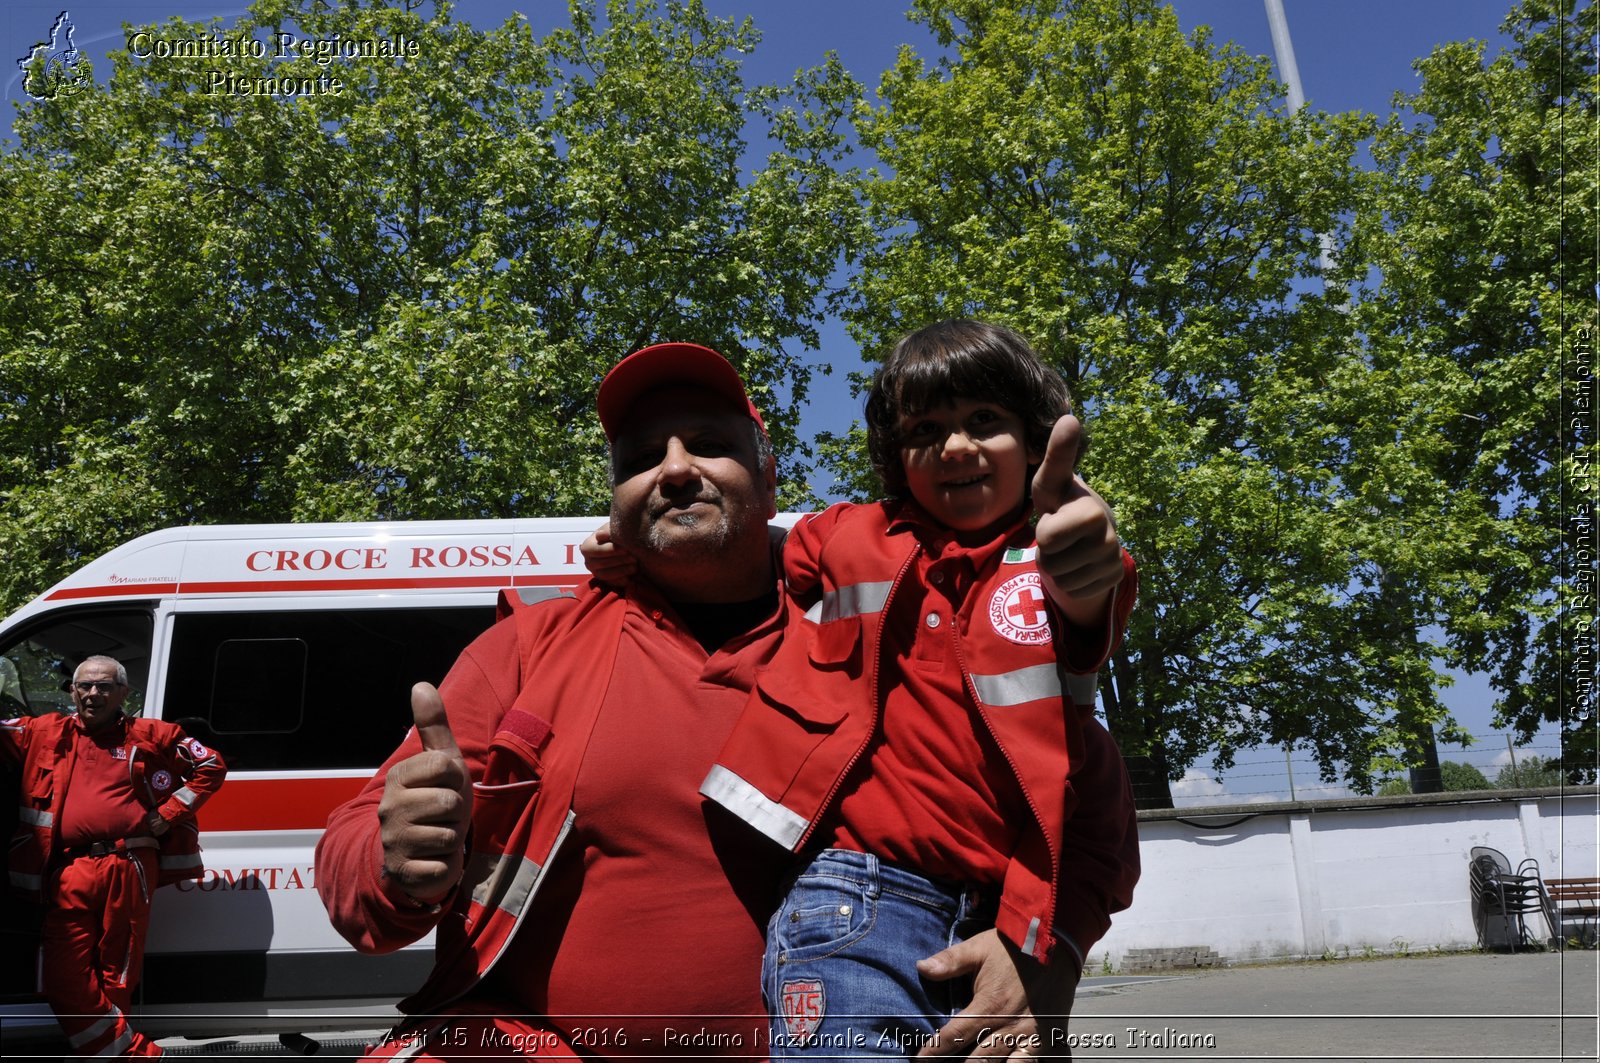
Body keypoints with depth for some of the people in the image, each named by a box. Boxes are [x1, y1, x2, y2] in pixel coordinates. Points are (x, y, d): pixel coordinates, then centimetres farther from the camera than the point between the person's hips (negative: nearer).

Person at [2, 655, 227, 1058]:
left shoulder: (151, 735, 12)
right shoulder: (42, 733, 17)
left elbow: (211, 767, 13)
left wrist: (167, 814, 6)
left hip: (128, 869, -2)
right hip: (68, 873, 2)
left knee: (116, 981, 3)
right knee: (64, 983, -4)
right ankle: (140, 1056, 5)